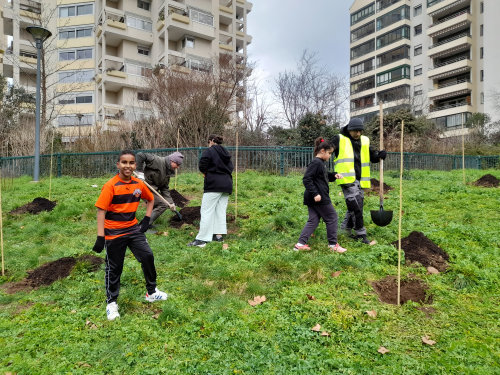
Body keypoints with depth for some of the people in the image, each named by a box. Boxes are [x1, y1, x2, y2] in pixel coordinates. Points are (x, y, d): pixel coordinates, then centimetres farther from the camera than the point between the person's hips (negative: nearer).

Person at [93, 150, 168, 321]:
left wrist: (147, 219, 6)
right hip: (114, 232, -4)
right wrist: (100, 237, -21)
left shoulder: (139, 184, -1)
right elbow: (101, 210, -17)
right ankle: (111, 303, 27)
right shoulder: (110, 186, -16)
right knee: (114, 268, 8)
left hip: (133, 228, 4)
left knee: (148, 257, -1)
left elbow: (150, 199, 17)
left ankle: (151, 292, 21)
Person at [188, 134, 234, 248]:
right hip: (227, 184, 8)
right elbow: (230, 168, 17)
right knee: (221, 210, 13)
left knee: (206, 211, -7)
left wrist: (205, 173, 1)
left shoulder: (209, 151, -4)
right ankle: (219, 235, 16)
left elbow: (202, 166, -16)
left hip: (214, 184, -7)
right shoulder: (226, 153, 19)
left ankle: (202, 239, -9)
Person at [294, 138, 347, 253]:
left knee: (313, 220, 10)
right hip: (318, 198, -10)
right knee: (332, 218, 3)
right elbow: (306, 179, -22)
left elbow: (324, 177, 29)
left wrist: (334, 175, 11)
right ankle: (333, 244, 14)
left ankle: (300, 243, 9)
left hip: (312, 199, 10)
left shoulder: (320, 163, 16)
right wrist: (315, 193, -25)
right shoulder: (316, 163, -16)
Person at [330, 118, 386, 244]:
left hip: (360, 179, 7)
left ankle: (346, 227, 33)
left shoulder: (365, 141, 15)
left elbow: (372, 155, 19)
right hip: (347, 179, -7)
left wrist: (379, 155, -1)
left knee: (356, 205, 14)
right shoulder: (340, 139, -1)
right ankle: (361, 234, -2)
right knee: (355, 206, -11)